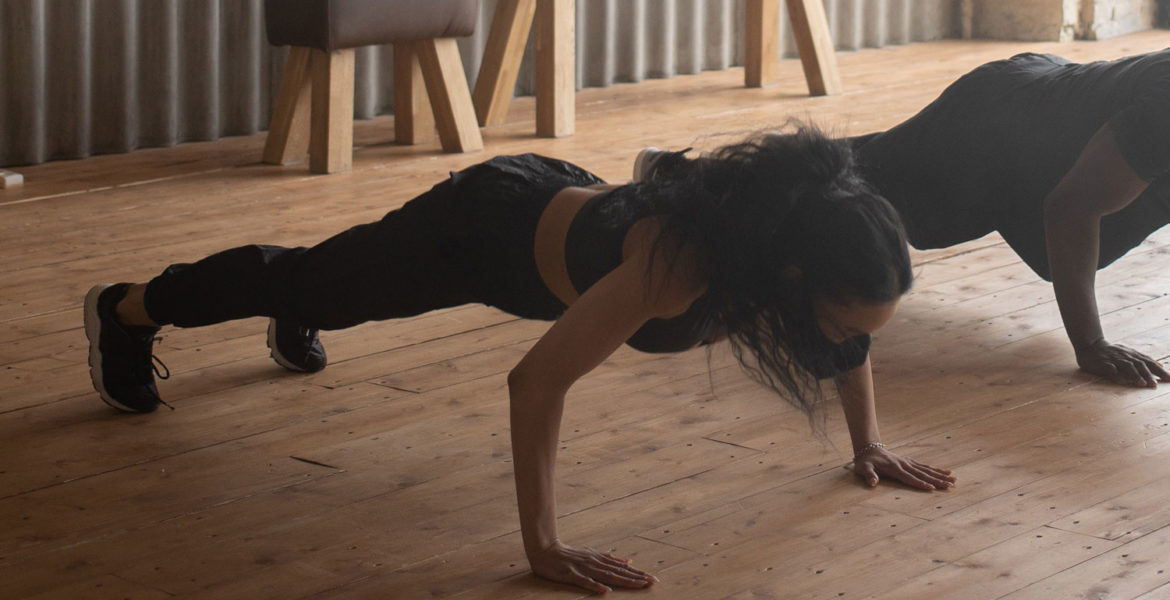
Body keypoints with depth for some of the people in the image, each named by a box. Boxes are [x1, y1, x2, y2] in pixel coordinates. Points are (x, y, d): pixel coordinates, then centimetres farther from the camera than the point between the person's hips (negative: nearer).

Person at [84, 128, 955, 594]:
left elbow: (853, 326, -3)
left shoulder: (798, 238, -28)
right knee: (315, 282, 21)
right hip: (485, 227, -6)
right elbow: (536, 382, -45)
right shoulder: (678, 264, -48)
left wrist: (870, 442, -3)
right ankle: (125, 311, 48)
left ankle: (292, 325, 71)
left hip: (562, 203, 6)